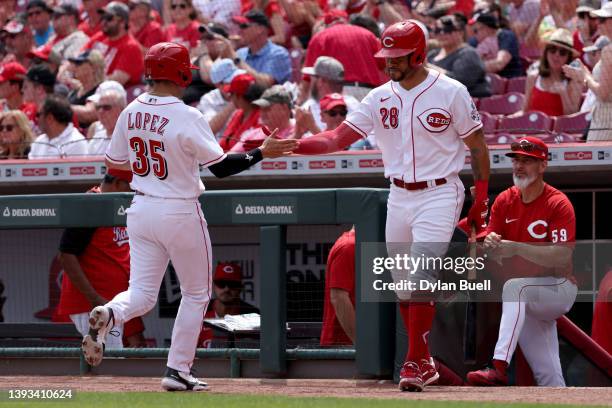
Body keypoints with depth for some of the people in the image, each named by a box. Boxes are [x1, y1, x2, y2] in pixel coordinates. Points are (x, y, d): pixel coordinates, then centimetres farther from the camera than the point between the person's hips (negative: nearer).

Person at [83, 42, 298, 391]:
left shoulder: (131, 113, 1)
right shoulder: (187, 118, -18)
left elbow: (115, 163, 10)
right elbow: (221, 166, -16)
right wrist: (262, 153, -5)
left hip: (141, 211, 5)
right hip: (181, 214, -5)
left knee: (142, 294, 7)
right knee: (196, 294, 13)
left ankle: (108, 315, -26)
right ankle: (179, 371, 12)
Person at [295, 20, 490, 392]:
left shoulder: (451, 93, -7)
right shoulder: (380, 97, 4)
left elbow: (477, 146, -1)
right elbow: (339, 137, -1)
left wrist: (481, 200, -3)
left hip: (439, 195, -5)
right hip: (399, 197, 6)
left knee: (419, 279, -17)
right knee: (402, 285, 8)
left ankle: (416, 363, -14)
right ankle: (424, 364, 19)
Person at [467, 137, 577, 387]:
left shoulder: (558, 204, -11)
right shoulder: (504, 201, 6)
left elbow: (562, 256, -23)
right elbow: (493, 252, 2)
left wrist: (516, 247, -32)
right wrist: (491, 244, -23)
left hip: (558, 289, -6)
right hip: (527, 301, 6)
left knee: (514, 286, -35)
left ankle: (500, 366, -46)